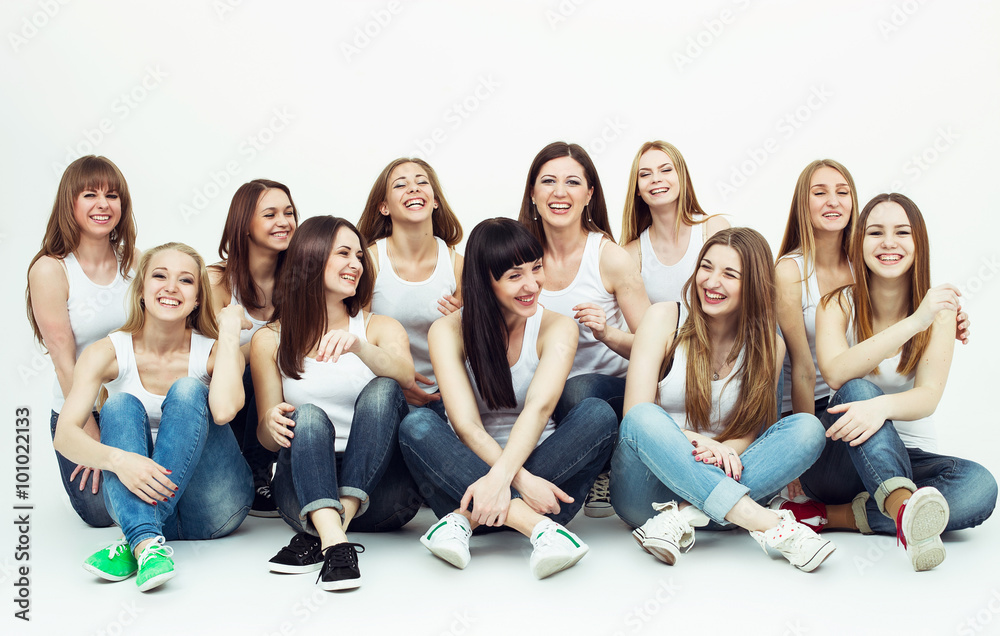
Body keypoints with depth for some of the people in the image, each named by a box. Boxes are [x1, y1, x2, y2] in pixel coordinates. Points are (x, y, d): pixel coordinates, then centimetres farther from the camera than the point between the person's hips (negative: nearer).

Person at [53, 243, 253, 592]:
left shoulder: (213, 352, -6)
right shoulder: (107, 353, -5)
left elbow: (224, 411, -30)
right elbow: (65, 434, -19)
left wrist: (229, 330, -20)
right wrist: (117, 459, -39)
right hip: (137, 500, 1)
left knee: (188, 390, -23)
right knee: (120, 403, -22)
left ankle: (132, 543, -32)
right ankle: (147, 542, -42)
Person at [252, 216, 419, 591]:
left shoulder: (380, 328, 10)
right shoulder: (270, 340, 9)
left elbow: (405, 376, -14)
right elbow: (267, 439, 7)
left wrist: (358, 346, -34)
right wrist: (272, 423, -18)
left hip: (377, 488, 0)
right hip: (303, 490, 0)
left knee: (382, 390, -24)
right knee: (307, 415, -28)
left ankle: (317, 535, -34)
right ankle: (334, 544, -48)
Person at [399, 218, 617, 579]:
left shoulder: (557, 329, -3)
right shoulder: (448, 332, -5)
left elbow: (539, 408, -21)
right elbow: (465, 425, -17)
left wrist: (502, 476, -38)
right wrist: (522, 482, -32)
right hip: (469, 464, -1)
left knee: (600, 415, -25)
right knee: (415, 425, -28)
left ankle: (467, 517, -30)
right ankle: (538, 525, -39)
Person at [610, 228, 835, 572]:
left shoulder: (768, 345, 5)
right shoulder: (664, 319, -2)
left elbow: (750, 430, 3)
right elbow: (636, 414, -10)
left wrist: (722, 450, -21)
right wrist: (694, 441, -26)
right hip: (646, 493, -2)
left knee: (807, 428, -18)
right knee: (643, 420, -34)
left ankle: (683, 516, -30)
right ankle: (769, 525, -38)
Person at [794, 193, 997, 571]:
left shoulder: (939, 311, -2)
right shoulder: (838, 305, -4)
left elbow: (928, 396, -16)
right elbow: (835, 374, -24)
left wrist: (883, 405, -40)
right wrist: (914, 322, -32)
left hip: (909, 460, 2)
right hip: (836, 462, -1)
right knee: (857, 390, -33)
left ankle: (835, 516, -29)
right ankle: (905, 511, -56)